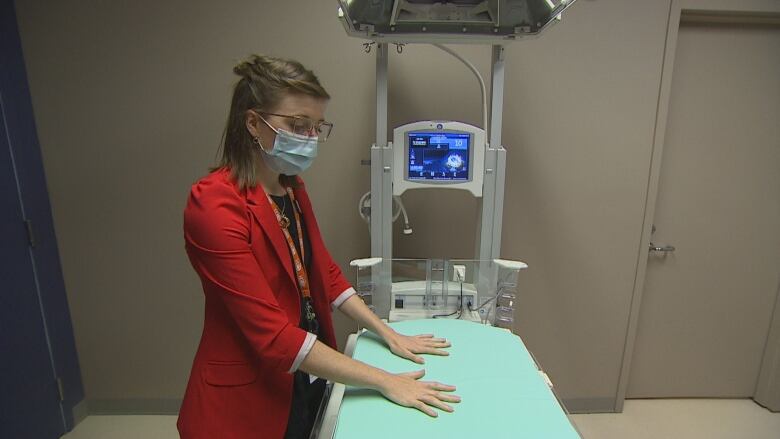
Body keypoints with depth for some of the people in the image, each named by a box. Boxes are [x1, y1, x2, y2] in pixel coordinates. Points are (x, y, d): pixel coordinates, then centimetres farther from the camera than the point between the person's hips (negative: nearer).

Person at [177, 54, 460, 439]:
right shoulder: (215, 205, -24)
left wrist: (389, 335, -1)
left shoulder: (292, 188, 1)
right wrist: (384, 381, -25)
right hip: (248, 403, -7)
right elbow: (272, 334, -27)